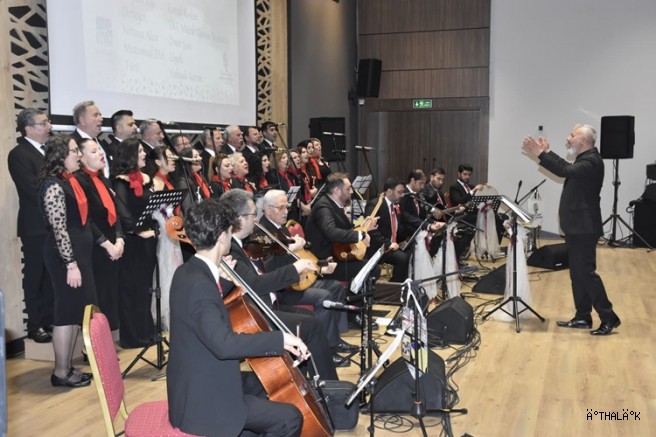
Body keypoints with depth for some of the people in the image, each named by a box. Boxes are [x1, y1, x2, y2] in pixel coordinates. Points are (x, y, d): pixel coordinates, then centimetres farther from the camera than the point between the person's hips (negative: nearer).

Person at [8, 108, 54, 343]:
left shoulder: (49, 149, 11)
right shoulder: (18, 154, -13)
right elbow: (35, 191, -20)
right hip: (36, 226, -7)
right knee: (34, 277, 5)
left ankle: (49, 320, 25)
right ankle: (35, 326, 15)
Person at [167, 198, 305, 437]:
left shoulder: (190, 272, 5)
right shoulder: (199, 284, -26)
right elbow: (224, 344, -37)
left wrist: (225, 280, 13)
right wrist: (280, 338, -30)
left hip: (202, 385, 10)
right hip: (204, 400, -10)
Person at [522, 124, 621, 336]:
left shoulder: (592, 162, -18)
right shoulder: (585, 159, 14)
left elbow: (565, 171, -33)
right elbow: (567, 168, 30)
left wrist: (540, 155, -32)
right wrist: (547, 152, 26)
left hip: (583, 228, -10)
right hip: (576, 227, 10)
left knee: (586, 273, -8)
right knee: (577, 273, 12)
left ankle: (609, 318, -1)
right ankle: (583, 317, 18)